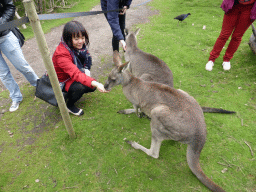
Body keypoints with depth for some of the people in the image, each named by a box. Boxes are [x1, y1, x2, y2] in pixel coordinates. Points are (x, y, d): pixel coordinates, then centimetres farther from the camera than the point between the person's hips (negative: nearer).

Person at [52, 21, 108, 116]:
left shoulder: (79, 45, -11)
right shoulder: (61, 54, -34)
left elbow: (86, 59, 8)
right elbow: (75, 74, -45)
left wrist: (86, 70, -13)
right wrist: (95, 83, -56)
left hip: (73, 77, 7)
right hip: (62, 81, -7)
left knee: (92, 87, -5)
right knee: (79, 87, -34)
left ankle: (71, 94, 18)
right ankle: (69, 105, -3)